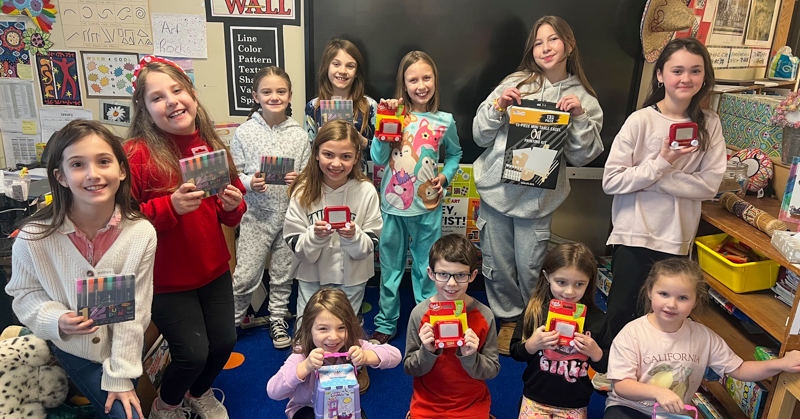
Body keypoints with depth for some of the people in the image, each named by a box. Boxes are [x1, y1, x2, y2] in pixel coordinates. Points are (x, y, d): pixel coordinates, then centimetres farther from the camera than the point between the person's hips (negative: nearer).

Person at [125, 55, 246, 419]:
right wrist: (170, 206, -30)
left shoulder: (210, 146, 1)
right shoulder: (137, 153, -16)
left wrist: (234, 206, -10)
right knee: (193, 353, -1)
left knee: (224, 342, 12)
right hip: (166, 278, -5)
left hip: (214, 270, 6)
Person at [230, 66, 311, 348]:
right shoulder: (245, 132, -3)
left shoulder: (298, 134, 0)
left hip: (290, 213, 2)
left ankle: (278, 319, 35)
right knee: (245, 275, 0)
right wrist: (250, 183, -19)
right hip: (257, 214, -1)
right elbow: (233, 174, 0)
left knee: (283, 274, 15)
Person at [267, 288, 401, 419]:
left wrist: (366, 357, -44)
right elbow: (273, 391, -35)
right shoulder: (301, 354, -27)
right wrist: (305, 367, -50)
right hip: (307, 408, -2)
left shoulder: (353, 346, -20)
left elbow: (395, 355, -25)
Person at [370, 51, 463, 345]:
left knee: (426, 266, 10)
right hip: (393, 204, 0)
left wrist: (445, 176, 0)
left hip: (427, 205, 0)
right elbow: (378, 158, -8)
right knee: (390, 266, 12)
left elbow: (455, 154, 17)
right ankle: (386, 323, 28)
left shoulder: (444, 121, 1)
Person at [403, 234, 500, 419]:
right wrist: (427, 352, -23)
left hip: (472, 404, 0)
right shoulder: (420, 313, -12)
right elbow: (410, 368, -4)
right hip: (427, 404, 0)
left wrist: (470, 357, -23)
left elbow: (493, 370, -5)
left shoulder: (484, 315, -12)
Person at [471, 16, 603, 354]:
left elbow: (581, 157, 0)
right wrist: (497, 106, -12)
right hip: (496, 188, 1)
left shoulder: (583, 99, 5)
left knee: (530, 268, 3)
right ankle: (509, 318, 31)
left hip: (538, 197, 0)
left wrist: (579, 117, -12)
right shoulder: (514, 84, 3)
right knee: (498, 264, 8)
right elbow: (481, 136, 3)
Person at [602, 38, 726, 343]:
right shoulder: (641, 121, -8)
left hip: (677, 238, 3)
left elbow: (709, 184, -7)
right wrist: (661, 163, -21)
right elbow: (611, 181, -12)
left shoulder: (709, 125, 0)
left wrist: (655, 179, -14)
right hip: (634, 236, -2)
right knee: (620, 310, 8)